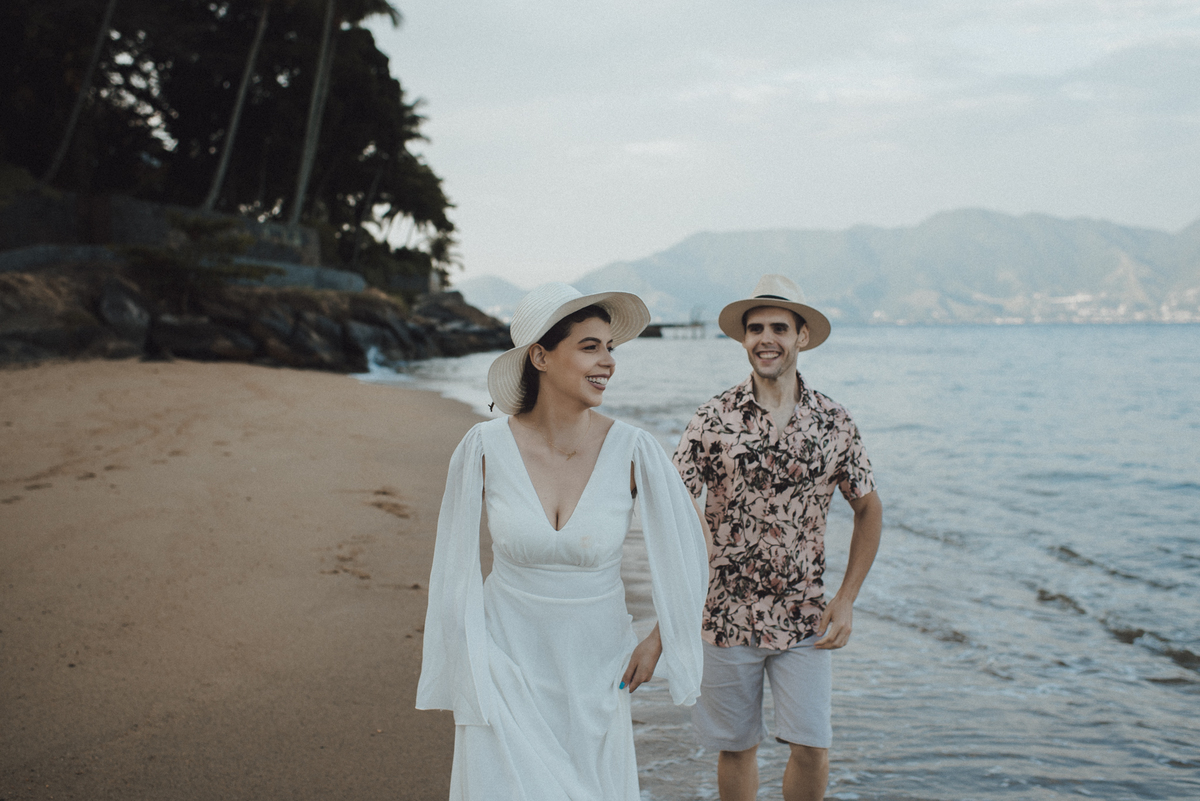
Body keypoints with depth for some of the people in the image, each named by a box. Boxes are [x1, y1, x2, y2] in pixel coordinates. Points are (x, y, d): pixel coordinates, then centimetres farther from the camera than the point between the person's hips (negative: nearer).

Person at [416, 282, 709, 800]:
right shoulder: (485, 447, -13)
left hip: (595, 669, 1)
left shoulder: (632, 451, -14)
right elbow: (452, 556, 2)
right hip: (506, 663, -1)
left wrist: (658, 642, 0)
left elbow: (692, 548, -1)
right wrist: (444, 655, 9)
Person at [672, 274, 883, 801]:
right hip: (726, 615, 0)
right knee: (736, 746, 11)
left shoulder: (833, 423, -1)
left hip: (804, 620, 1)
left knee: (812, 749, -3)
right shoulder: (713, 419, -6)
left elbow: (868, 509, 10)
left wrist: (846, 600, 3)